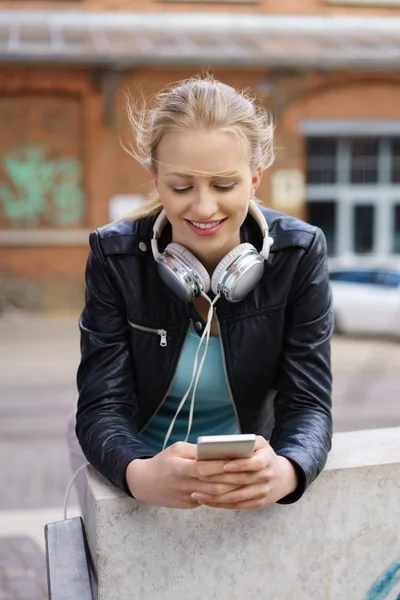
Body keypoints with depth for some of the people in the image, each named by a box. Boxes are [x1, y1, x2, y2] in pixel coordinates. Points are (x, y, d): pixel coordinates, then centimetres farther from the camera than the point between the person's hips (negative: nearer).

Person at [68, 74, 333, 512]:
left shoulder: (298, 254, -11)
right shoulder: (115, 256, -12)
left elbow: (308, 403, -12)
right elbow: (102, 407, -15)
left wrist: (285, 472, -35)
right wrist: (139, 475, -37)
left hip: (250, 478, 1)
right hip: (147, 472, -1)